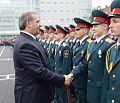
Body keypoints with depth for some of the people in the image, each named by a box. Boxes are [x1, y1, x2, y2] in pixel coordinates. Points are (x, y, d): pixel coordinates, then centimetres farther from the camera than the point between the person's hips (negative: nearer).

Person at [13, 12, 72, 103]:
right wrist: (62, 79, -19)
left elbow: (43, 65, 12)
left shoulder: (30, 40, 7)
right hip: (31, 95, -9)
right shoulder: (25, 44, -24)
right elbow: (39, 71, -27)